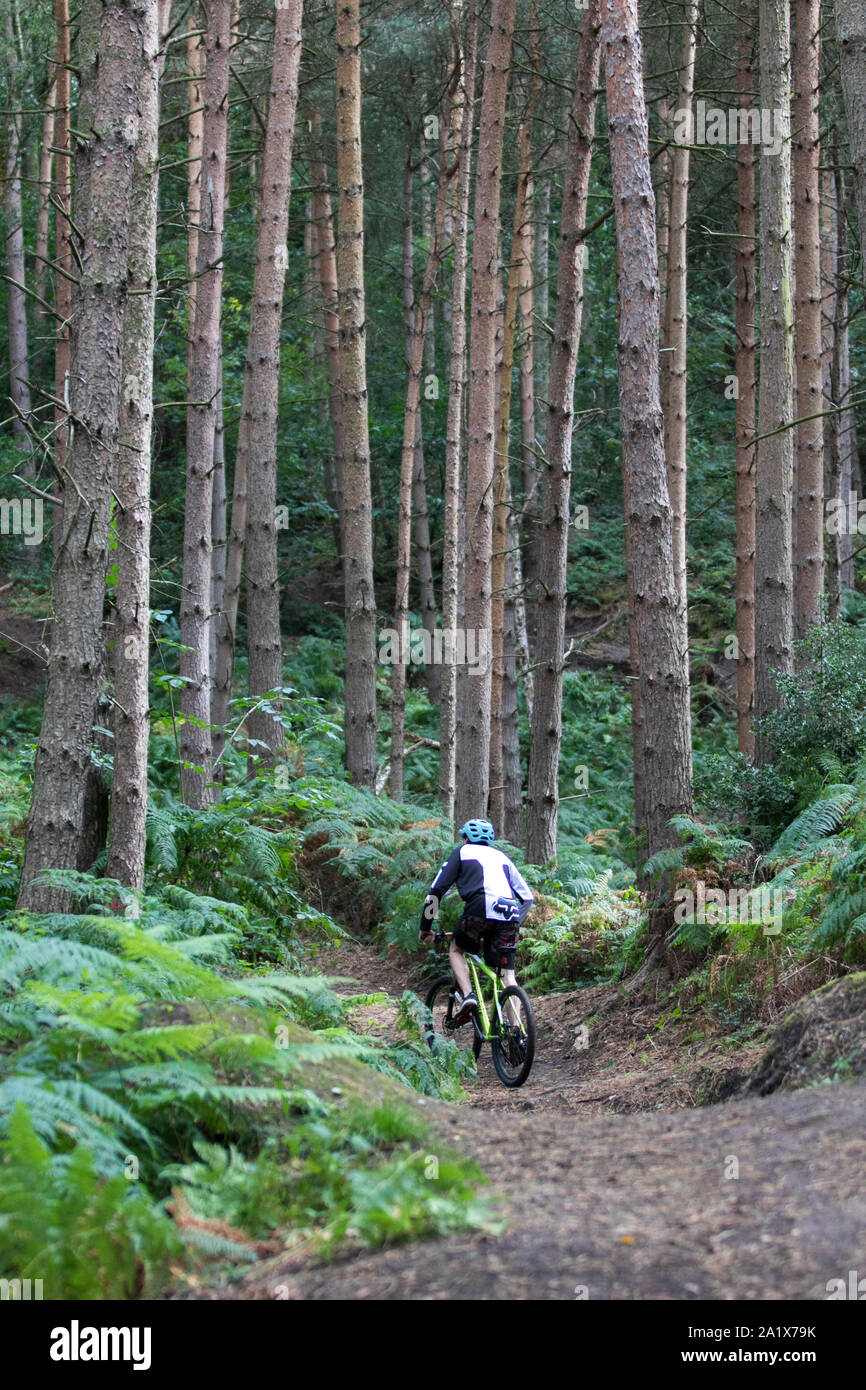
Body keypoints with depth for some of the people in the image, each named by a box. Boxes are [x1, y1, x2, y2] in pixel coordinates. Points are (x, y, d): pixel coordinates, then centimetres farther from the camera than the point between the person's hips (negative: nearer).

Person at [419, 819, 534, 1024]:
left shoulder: (463, 852, 22)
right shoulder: (502, 857, 33)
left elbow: (437, 890, 15)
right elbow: (528, 897, 29)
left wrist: (425, 928, 21)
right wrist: (515, 923, 40)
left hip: (481, 909, -3)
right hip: (509, 914, 3)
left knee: (456, 950, 21)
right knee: (508, 974, 8)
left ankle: (467, 995, -2)